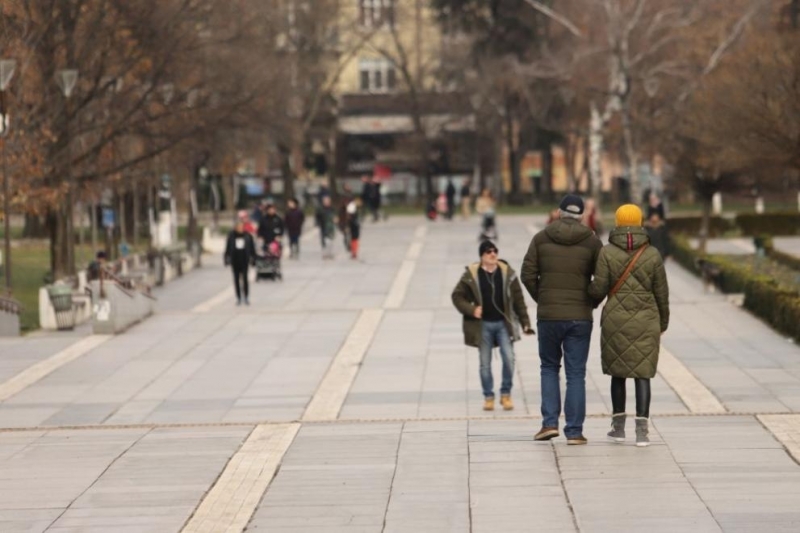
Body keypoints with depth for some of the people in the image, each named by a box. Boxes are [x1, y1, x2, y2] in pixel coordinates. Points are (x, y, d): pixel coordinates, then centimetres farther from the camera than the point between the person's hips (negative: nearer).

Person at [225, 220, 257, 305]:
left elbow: (252, 247, 5)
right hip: (235, 260, 1)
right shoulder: (231, 236, -1)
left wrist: (252, 258, 2)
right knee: (236, 279, 6)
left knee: (245, 278, -4)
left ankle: (246, 298, 4)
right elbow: (227, 248, 3)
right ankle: (238, 298, 14)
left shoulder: (247, 236, -2)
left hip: (244, 260, -1)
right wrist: (227, 259, 1)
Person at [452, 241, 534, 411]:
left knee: (509, 358, -10)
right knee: (485, 363, 5)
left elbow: (518, 299, 5)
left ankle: (506, 394, 8)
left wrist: (525, 323, 2)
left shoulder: (507, 273, 1)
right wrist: (471, 310, -13)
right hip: (483, 325, -1)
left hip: (504, 323, 1)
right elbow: (457, 296, 2)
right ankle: (488, 397, 19)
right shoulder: (471, 275, -4)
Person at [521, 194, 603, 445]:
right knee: (576, 374, 4)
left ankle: (550, 422, 5)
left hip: (548, 315, 1)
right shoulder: (592, 241, -1)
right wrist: (591, 302, 12)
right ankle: (574, 431, 2)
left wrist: (542, 300, 12)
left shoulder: (541, 238, 0)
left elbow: (528, 274, -3)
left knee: (549, 368, 17)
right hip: (580, 317, -1)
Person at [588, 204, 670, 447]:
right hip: (646, 321, 0)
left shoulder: (607, 252, -5)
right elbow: (661, 293, 3)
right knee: (642, 374, 1)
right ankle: (642, 431, -7)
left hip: (616, 320, 0)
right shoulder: (652, 254, -2)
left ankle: (618, 426, 20)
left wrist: (587, 294, 16)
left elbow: (599, 289, -7)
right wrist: (663, 323, 15)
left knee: (618, 372, 14)